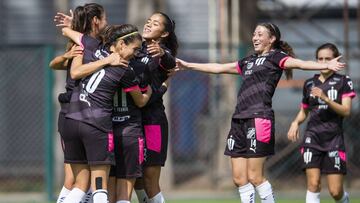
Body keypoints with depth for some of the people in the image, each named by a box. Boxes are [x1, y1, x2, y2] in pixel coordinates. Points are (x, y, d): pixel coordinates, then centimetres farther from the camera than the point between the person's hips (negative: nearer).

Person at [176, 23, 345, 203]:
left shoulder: (275, 57, 2)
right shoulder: (248, 61, 24)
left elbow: (297, 63, -16)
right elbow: (218, 68, 33)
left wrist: (326, 65, -34)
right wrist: (187, 65, 37)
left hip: (259, 119, -8)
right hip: (239, 120, 8)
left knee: (255, 177, -9)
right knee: (239, 178, 3)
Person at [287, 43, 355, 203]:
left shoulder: (343, 82, 2)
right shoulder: (309, 84, 11)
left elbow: (346, 111, -9)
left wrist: (325, 98, -24)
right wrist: (296, 122, 1)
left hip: (334, 138, -2)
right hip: (312, 137, 2)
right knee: (313, 183, -15)